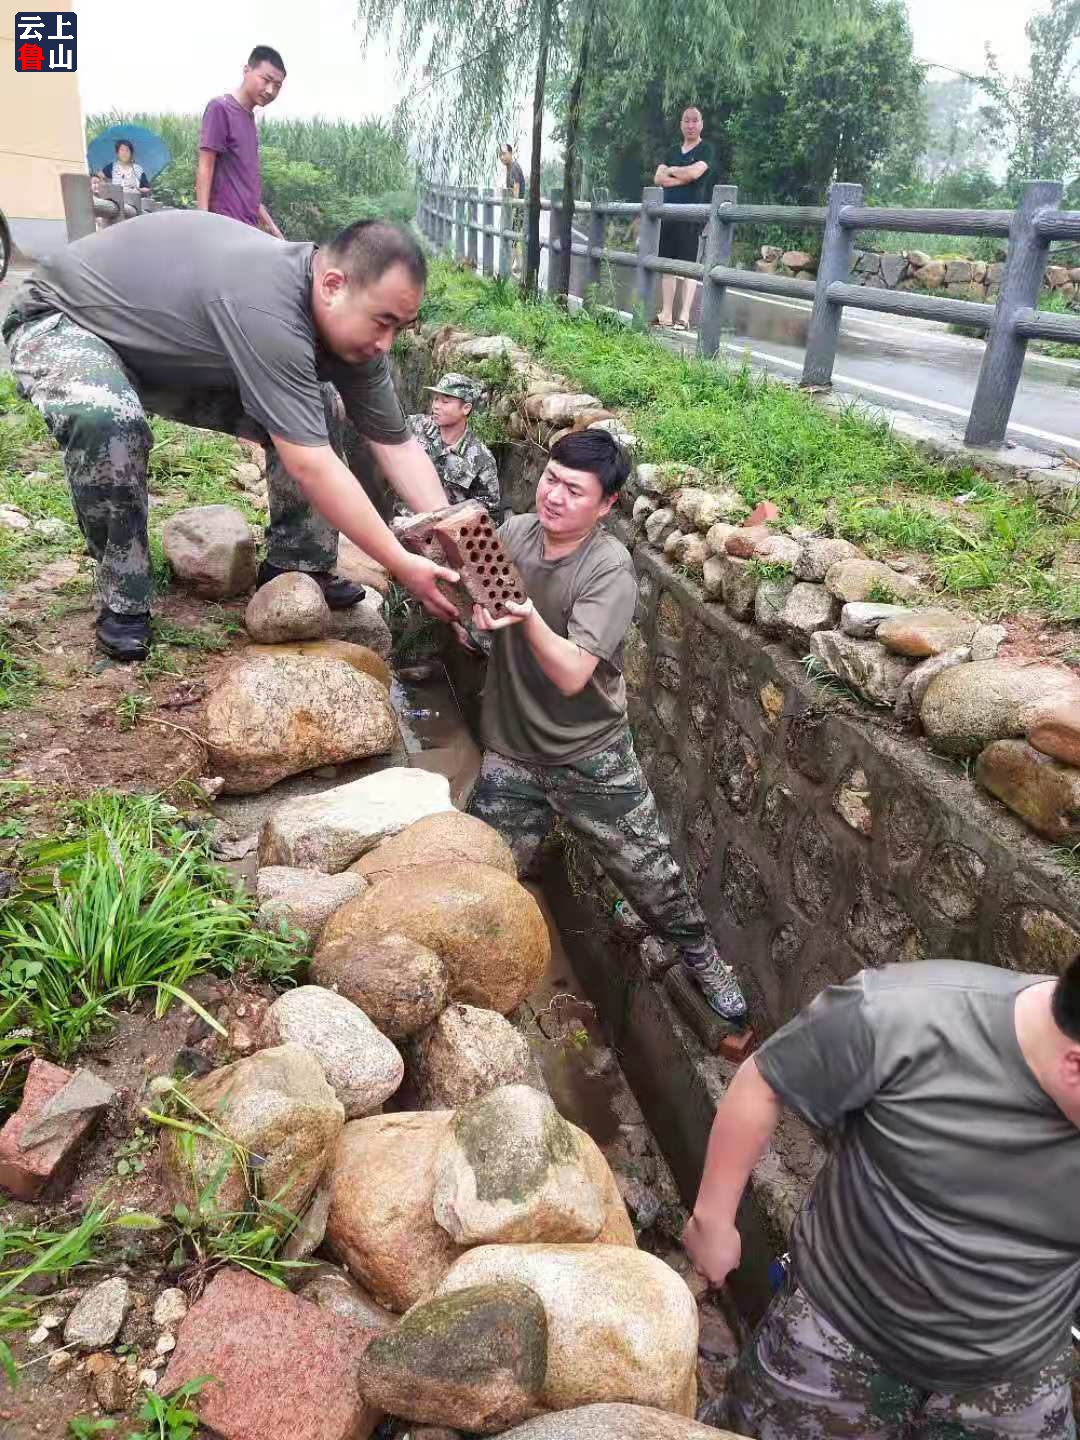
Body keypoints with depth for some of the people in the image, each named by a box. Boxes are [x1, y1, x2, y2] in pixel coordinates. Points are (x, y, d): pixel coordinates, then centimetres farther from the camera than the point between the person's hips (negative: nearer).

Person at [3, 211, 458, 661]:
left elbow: (398, 446, -9)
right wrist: (400, 564, -36)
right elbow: (310, 465, -41)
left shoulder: (351, 327, -14)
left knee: (310, 411, -5)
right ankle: (123, 601, -17)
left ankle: (296, 566, 7)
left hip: (171, 352, 7)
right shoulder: (267, 305, -40)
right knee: (108, 420, -38)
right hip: (61, 322, -7)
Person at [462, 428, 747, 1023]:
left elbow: (571, 674, -27)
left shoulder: (611, 568, -19)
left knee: (651, 876, 9)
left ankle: (702, 958, 37)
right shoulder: (513, 532, -4)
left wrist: (528, 617, -43)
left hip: (591, 757, -3)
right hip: (509, 755, 3)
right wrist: (471, 610, -19)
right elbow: (468, 607, 4)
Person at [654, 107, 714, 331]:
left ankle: (684, 316, -13)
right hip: (668, 212, 6)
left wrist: (671, 170, 2)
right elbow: (658, 178, 7)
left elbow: (694, 172, -15)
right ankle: (666, 314, 6)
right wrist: (683, 178, -5)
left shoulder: (706, 150, 3)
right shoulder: (672, 151, 19)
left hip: (692, 215, -6)